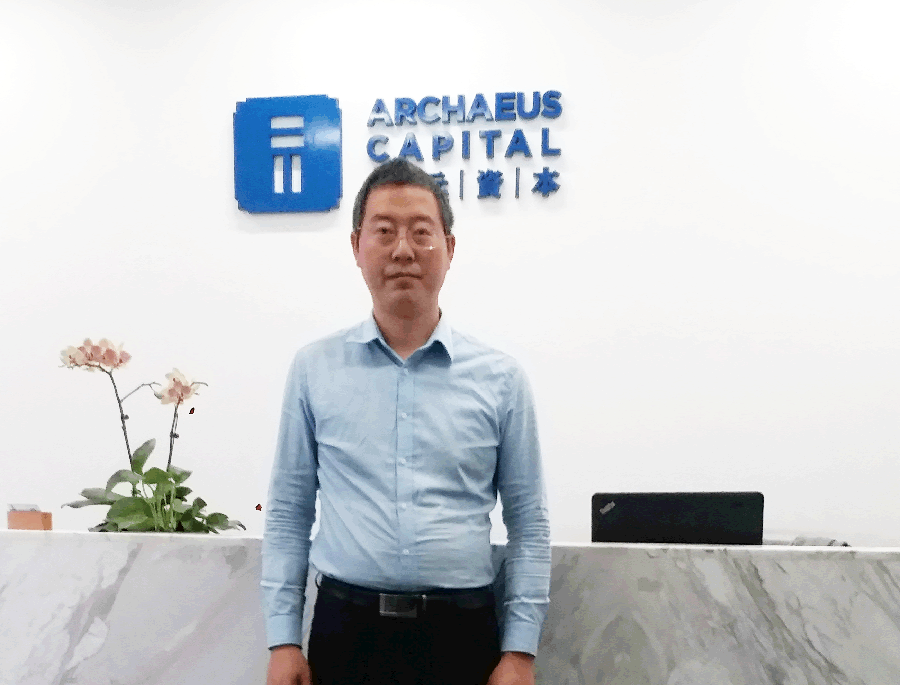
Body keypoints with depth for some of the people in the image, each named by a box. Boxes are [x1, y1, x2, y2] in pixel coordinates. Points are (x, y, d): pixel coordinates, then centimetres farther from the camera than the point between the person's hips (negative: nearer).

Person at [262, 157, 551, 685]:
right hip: (347, 632, 0)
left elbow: (529, 524, 2)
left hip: (462, 634, 0)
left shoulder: (501, 378, 0)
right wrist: (284, 640, 0)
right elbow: (288, 514, 4)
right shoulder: (314, 370, 1)